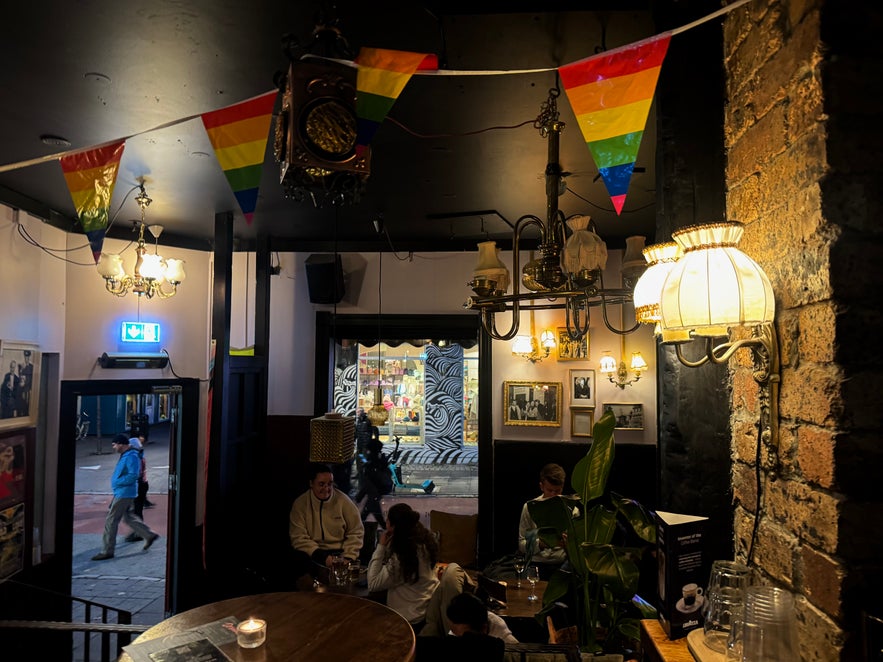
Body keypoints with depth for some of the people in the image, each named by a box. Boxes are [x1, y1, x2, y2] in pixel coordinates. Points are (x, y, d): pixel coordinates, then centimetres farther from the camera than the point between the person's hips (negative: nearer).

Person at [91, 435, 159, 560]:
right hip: (121, 492, 10)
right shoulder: (125, 455, 12)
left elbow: (133, 475, -26)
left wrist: (117, 482, -20)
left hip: (124, 493, -10)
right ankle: (150, 536, 25)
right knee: (129, 517, 17)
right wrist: (116, 482, 11)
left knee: (111, 520, -3)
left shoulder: (131, 457, -20)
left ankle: (107, 551, 6)